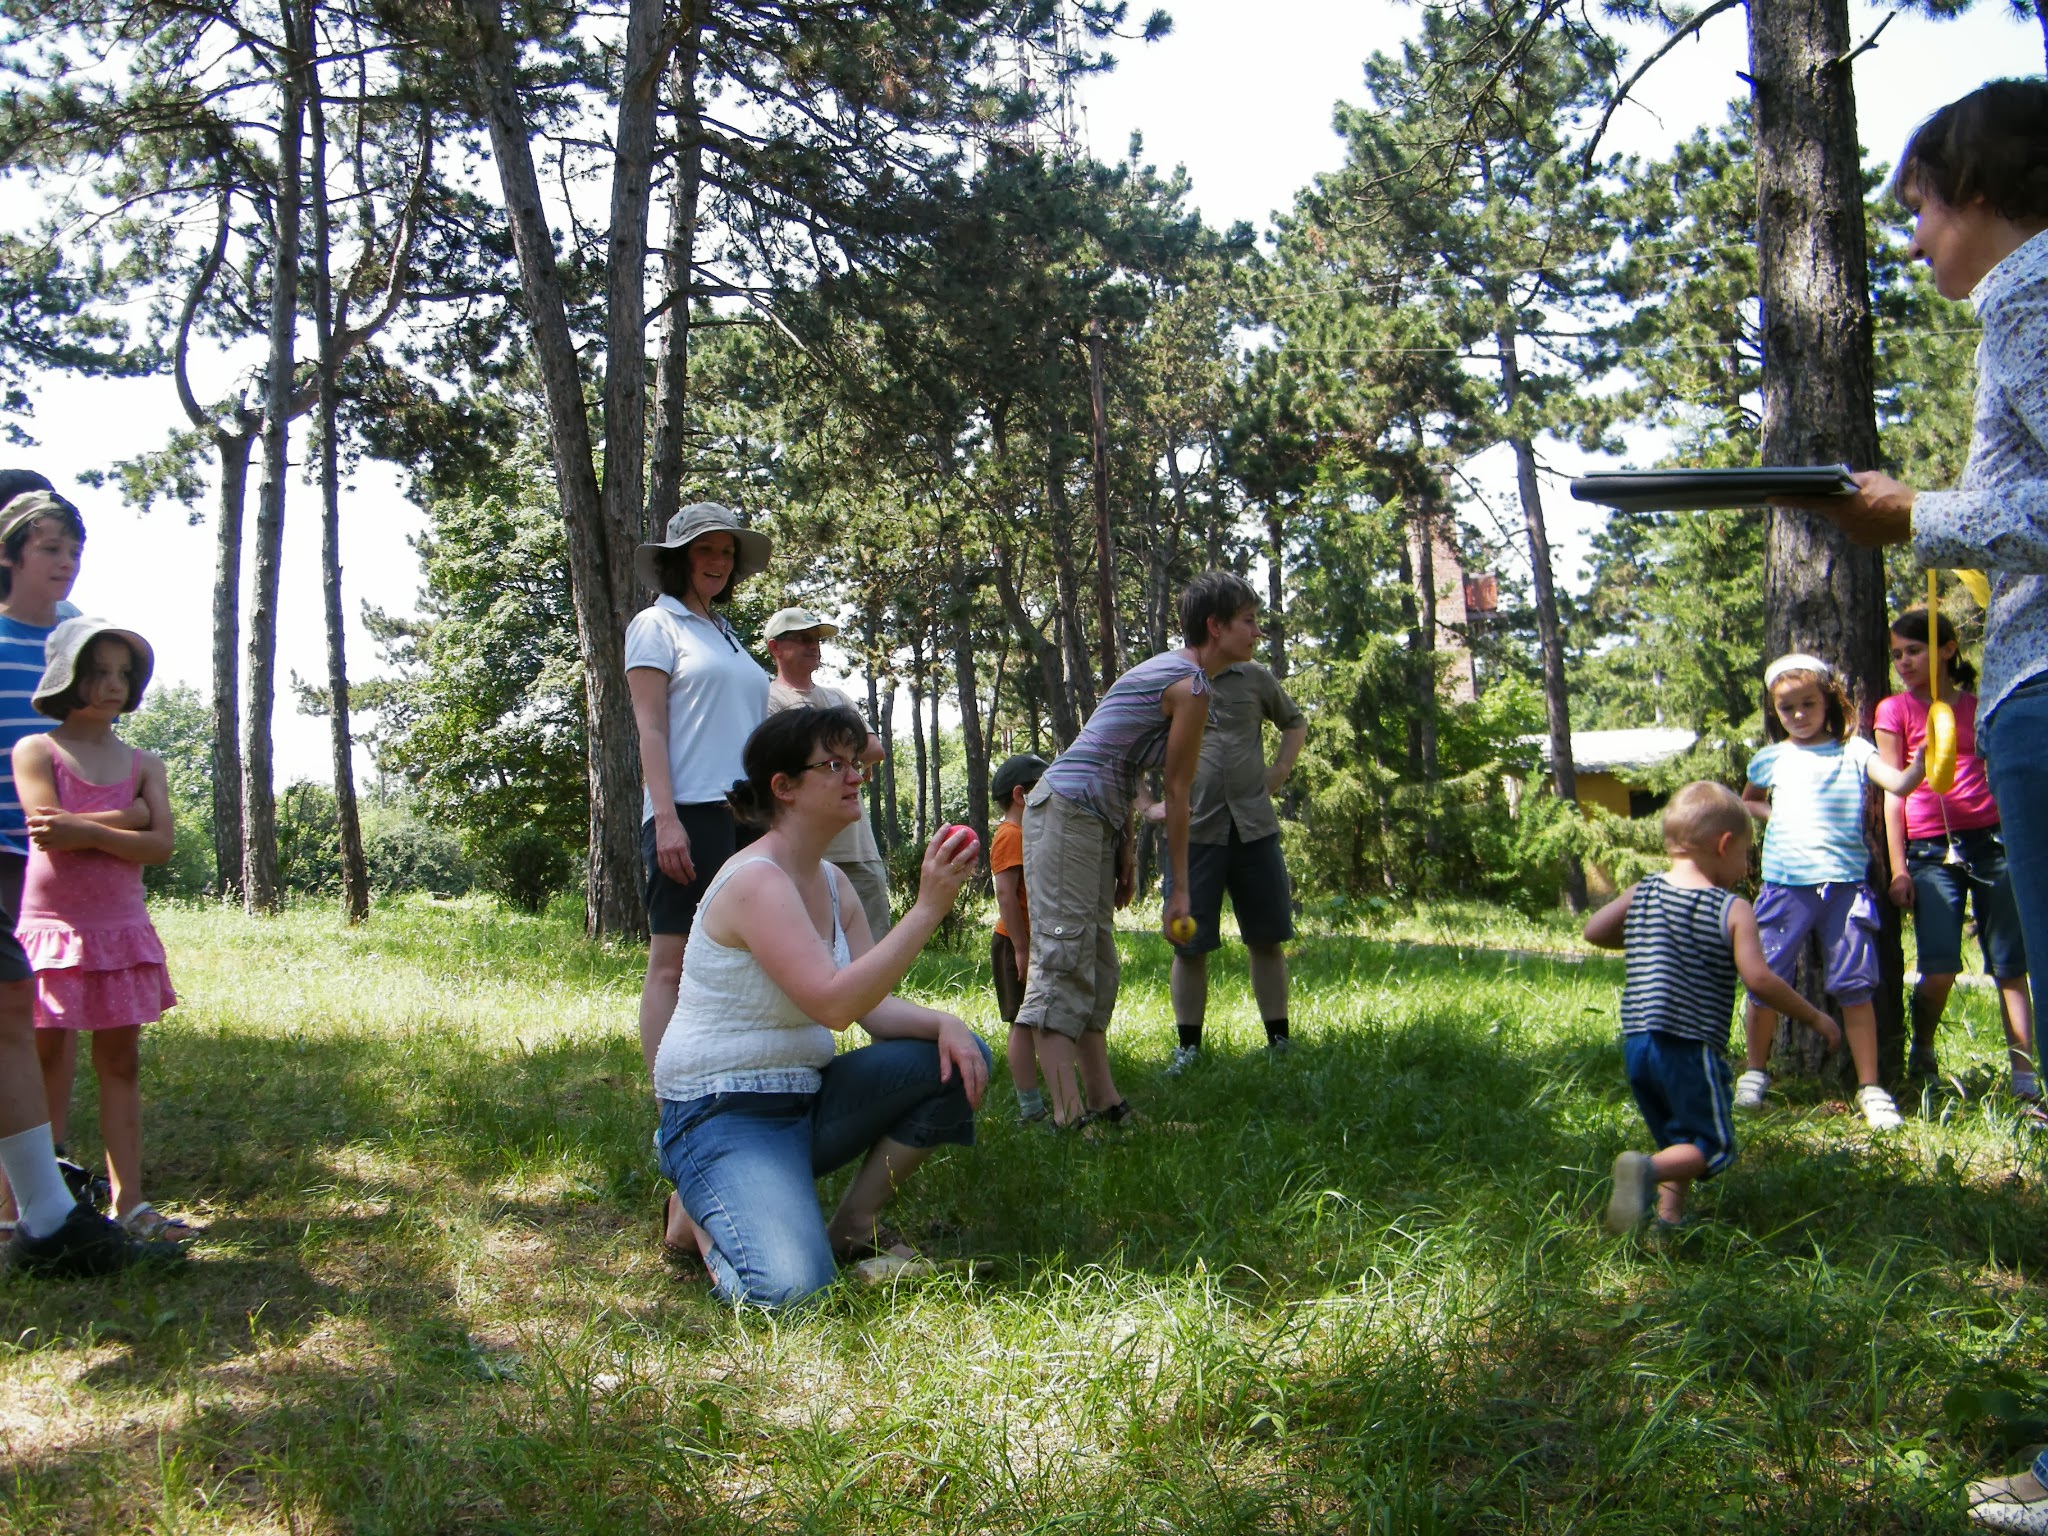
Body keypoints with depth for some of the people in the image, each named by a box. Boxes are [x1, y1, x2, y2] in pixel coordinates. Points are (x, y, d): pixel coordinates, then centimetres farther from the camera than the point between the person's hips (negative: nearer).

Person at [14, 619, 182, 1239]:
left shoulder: (143, 764, 9)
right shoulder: (35, 751, -2)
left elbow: (160, 845, -5)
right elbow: (53, 833, -15)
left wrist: (85, 830, -16)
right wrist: (125, 819, -10)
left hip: (121, 932, 4)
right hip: (52, 931, -4)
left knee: (121, 1063, 5)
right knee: (45, 1064, -1)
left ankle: (128, 1201, 8)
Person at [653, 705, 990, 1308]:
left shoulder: (833, 884, 9)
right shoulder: (756, 881, -20)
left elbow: (874, 1007, 3)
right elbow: (833, 1003, -30)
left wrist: (944, 1023, -17)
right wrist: (926, 908, -30)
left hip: (805, 1099, 9)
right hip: (723, 1116, -9)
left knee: (962, 1058, -3)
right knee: (790, 1289, -30)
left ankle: (853, 1225, 6)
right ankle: (704, 1216, 4)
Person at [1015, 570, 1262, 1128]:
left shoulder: (1166, 669, 19)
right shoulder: (1192, 686, -10)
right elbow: (1176, 794, -8)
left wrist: (1124, 851, 17)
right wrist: (1180, 888, -2)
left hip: (1092, 819, 11)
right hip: (1069, 814, -11)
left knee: (1096, 966, 9)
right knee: (1063, 962, -13)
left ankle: (1104, 1103, 12)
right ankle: (1070, 1116, -16)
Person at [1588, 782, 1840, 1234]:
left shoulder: (1642, 894, 8)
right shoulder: (1733, 911, -7)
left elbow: (1594, 931, 12)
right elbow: (1758, 979, -14)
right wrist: (1814, 1017, -3)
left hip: (1636, 1041, 6)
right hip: (1692, 1046, -6)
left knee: (1677, 1140, 23)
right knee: (1712, 1145, 3)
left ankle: (1669, 1219, 14)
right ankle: (1646, 1168, -23)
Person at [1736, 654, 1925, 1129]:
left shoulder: (1852, 750, 7)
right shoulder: (1772, 759, 12)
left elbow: (1899, 783, -8)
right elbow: (1747, 802, 30)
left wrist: (1922, 763, -27)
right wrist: (1773, 817, 11)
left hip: (1844, 881, -1)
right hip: (1786, 883, 1)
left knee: (1856, 985, -2)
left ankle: (1869, 1086, 5)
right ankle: (1755, 1072, 22)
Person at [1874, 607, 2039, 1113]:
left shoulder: (1978, 707, 14)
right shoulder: (1896, 710, 8)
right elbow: (1893, 790, 4)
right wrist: (1898, 867, -1)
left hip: (1992, 840, 2)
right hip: (1930, 848, -2)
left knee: (2011, 966, -1)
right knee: (1940, 968, -12)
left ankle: (2026, 1082, 2)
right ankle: (1922, 1057, 13)